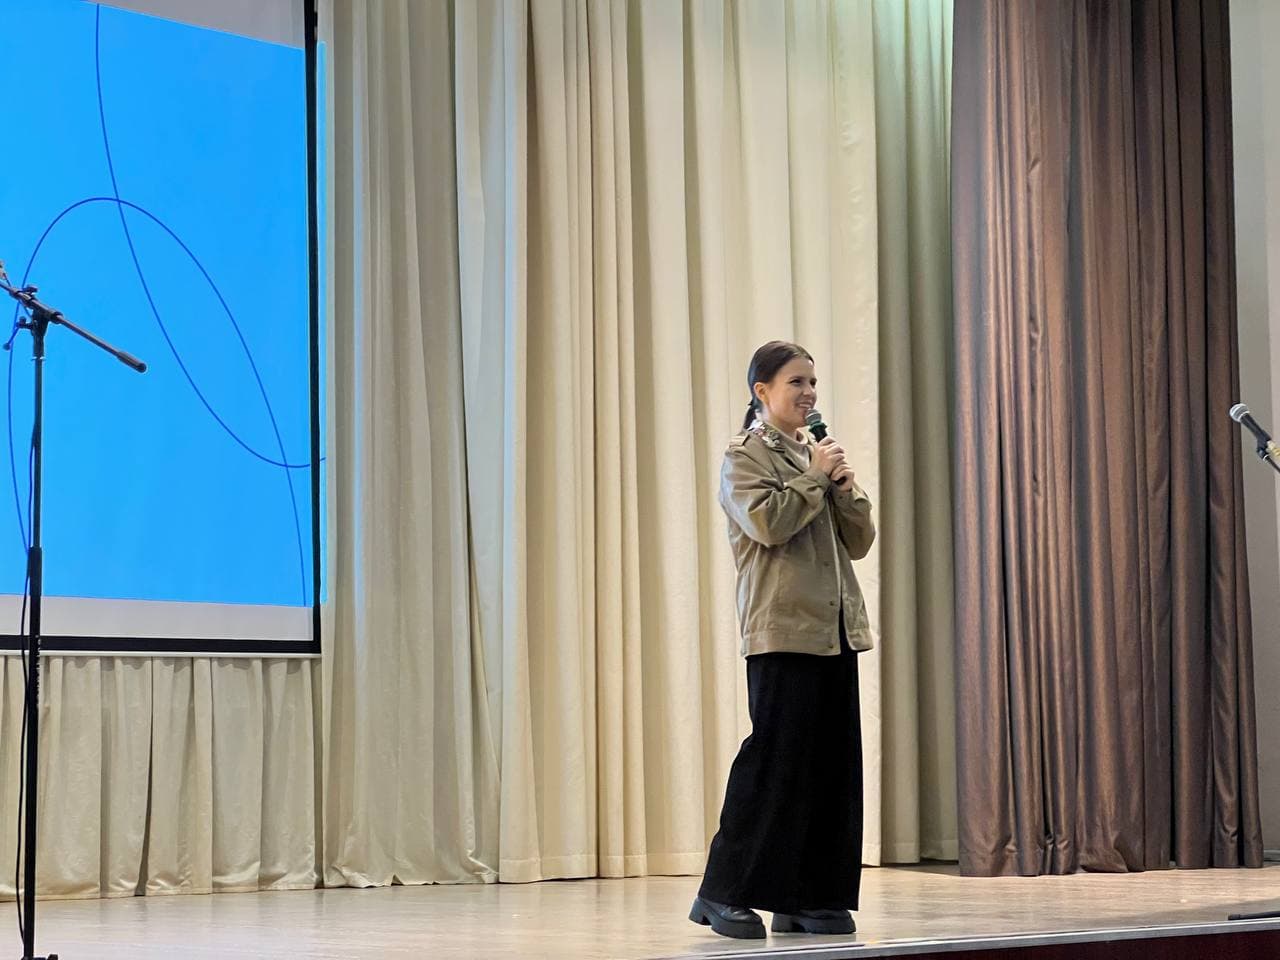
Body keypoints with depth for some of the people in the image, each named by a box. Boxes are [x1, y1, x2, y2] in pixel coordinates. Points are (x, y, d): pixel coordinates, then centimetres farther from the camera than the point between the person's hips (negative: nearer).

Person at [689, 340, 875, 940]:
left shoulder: (814, 454, 21)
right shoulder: (745, 456, -1)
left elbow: (859, 542, 17)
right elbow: (768, 522, -20)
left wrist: (844, 487, 3)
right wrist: (815, 476, -10)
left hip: (835, 630, 8)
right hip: (783, 631, -8)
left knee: (834, 761, 5)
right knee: (775, 756, -10)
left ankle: (810, 899, 10)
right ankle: (725, 893, -3)